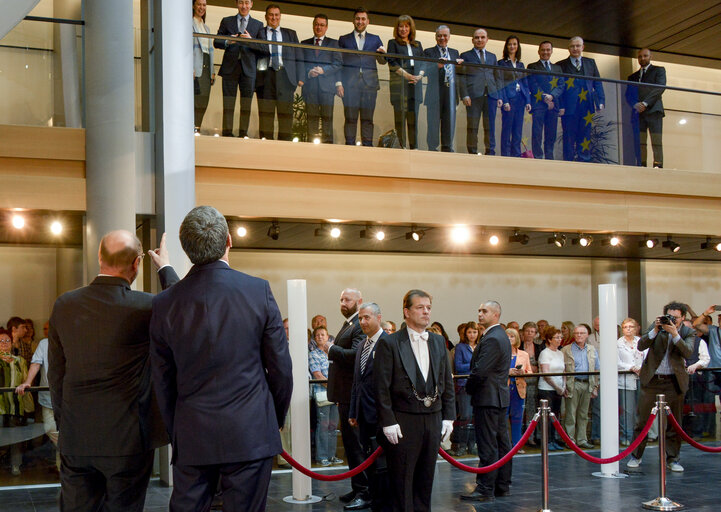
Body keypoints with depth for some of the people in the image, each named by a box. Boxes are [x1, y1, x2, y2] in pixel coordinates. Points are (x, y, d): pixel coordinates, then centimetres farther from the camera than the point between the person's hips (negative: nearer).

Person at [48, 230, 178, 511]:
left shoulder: (64, 305, -2)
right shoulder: (143, 307, -15)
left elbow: (56, 374, 6)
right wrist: (165, 267, 18)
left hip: (75, 438, 4)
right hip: (127, 436, -4)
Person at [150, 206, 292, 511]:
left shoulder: (164, 304, -3)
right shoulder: (259, 291, -7)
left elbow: (163, 383, 5)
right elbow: (280, 369, -1)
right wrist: (277, 418, 15)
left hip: (191, 439, 2)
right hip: (251, 434, -1)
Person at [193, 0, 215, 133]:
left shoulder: (206, 27, 25)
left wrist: (212, 71, 16)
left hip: (206, 67, 7)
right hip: (195, 66, -7)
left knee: (203, 102, 1)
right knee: (196, 100, -16)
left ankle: (197, 129, 2)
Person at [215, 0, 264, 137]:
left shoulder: (258, 25, 15)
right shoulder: (226, 21, 15)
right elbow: (216, 42, 10)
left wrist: (251, 41, -12)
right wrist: (227, 42, -11)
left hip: (248, 69, 0)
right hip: (230, 68, 0)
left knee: (246, 104, -2)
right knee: (228, 104, -3)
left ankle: (243, 134, 1)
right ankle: (227, 133, -2)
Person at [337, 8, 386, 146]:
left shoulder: (375, 39, 18)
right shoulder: (344, 40, 15)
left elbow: (382, 62, 17)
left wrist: (382, 53, -6)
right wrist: (338, 83, -1)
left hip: (369, 83, 1)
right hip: (349, 85, -1)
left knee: (367, 118, -2)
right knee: (350, 118, -6)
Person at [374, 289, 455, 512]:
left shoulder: (438, 342, 12)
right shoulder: (389, 343, -6)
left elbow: (447, 383, 14)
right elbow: (382, 388, -8)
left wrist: (448, 417, 7)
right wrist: (388, 422, -13)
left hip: (433, 420, 5)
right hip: (403, 422, -5)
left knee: (426, 477, 12)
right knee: (402, 481, 1)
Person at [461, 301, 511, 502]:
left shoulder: (491, 339, -18)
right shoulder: (502, 336, 15)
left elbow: (480, 371, -22)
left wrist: (468, 388, -5)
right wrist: (472, 388, 14)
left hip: (488, 399, -10)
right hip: (501, 397, 11)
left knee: (487, 446, -7)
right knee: (501, 443, 13)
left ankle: (485, 489, -3)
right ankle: (502, 486, 20)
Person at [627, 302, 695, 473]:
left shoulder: (688, 332, 3)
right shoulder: (656, 326, 3)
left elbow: (688, 351, -15)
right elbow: (641, 346, -6)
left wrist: (674, 333, -23)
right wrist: (655, 330, -17)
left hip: (674, 382, 0)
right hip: (652, 380, 0)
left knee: (673, 422, 5)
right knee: (642, 420, 4)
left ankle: (672, 459, 16)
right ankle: (636, 456, 15)